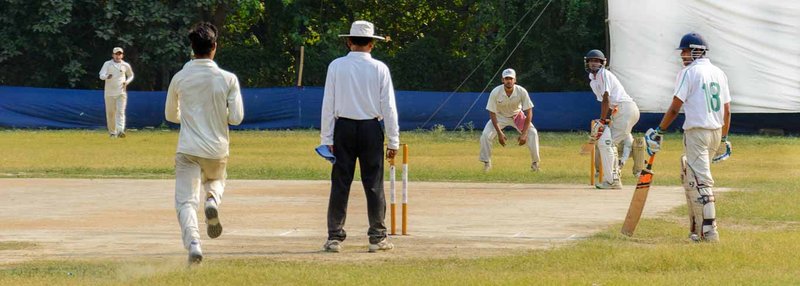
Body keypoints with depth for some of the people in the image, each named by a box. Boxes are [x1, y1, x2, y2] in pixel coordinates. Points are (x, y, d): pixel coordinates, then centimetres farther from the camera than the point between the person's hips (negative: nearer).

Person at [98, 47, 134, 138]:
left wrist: (127, 82, 1)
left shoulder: (126, 65, 7)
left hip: (121, 92, 0)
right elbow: (101, 75, -8)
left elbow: (131, 75, 23)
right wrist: (107, 76, -31)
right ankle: (112, 132, 15)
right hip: (109, 92, 0)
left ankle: (120, 131, -27)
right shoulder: (107, 64, 3)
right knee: (110, 113, 4)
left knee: (120, 112, -14)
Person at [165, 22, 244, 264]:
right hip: (217, 150, 1)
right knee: (216, 180, 30)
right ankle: (212, 201, -4)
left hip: (188, 151, -1)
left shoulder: (179, 78, -2)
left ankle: (193, 244, -27)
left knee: (185, 202, -2)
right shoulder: (228, 79, -6)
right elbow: (236, 118, -6)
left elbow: (170, 115, 11)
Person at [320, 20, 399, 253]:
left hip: (343, 129, 1)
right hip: (371, 129, -1)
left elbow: (328, 104, 0)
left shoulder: (336, 66, 0)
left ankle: (335, 237, 1)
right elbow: (388, 107, -2)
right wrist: (393, 141, 2)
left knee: (340, 183, 2)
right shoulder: (379, 68, -2)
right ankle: (377, 237, 6)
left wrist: (326, 138, 3)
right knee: (374, 184, 4)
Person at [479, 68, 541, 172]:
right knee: (486, 135, -20)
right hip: (500, 116, 0)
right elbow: (492, 113, -20)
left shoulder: (522, 92, -28)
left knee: (532, 133, -19)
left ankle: (535, 163, -3)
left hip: (517, 115, 0)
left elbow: (529, 113, -22)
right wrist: (499, 133, -26)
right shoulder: (495, 92, -28)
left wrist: (524, 134, -28)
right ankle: (487, 163, 1)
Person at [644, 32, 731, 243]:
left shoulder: (689, 73, -7)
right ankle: (697, 228, 17)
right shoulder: (719, 73, 14)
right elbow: (727, 110, 14)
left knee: (700, 181, -9)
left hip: (697, 132, -7)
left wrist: (658, 132, -3)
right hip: (716, 131, 7)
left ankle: (709, 232, -16)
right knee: (689, 176, 18)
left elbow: (675, 108, -10)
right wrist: (724, 139, 21)